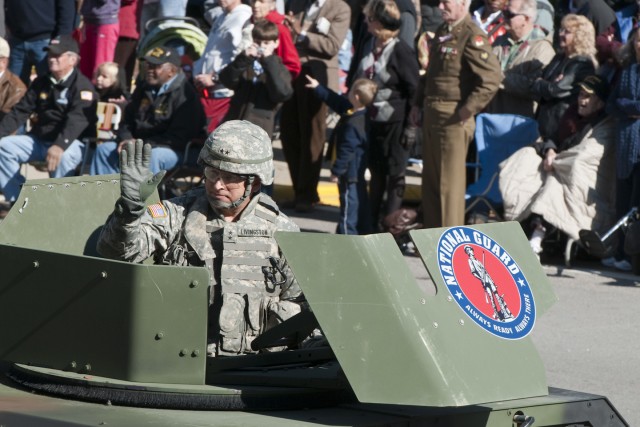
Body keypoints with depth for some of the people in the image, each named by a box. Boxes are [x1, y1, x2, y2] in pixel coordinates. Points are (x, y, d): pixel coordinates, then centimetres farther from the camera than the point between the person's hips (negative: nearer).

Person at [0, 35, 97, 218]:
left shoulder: (82, 86, -12)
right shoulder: (41, 83, 12)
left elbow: (77, 120, -27)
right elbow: (20, 111, 12)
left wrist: (60, 146, -43)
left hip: (72, 143, -7)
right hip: (39, 140, 7)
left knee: (63, 157, -39)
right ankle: (17, 199, -6)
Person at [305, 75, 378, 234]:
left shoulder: (353, 125, -27)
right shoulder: (361, 115, 3)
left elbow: (346, 151, -24)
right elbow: (336, 101, 16)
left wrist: (336, 171, -17)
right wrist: (318, 88, 22)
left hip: (350, 172, -10)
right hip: (358, 171, 10)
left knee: (349, 204, -4)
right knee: (360, 202, 18)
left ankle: (346, 234, 0)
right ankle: (364, 230, 27)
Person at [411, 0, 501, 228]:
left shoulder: (472, 36, -14)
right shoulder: (442, 31, 14)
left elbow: (492, 77, -22)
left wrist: (469, 109, -20)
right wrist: (418, 103, 17)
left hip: (452, 118, -9)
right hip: (431, 114, 9)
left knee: (449, 182, -4)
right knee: (430, 179, 15)